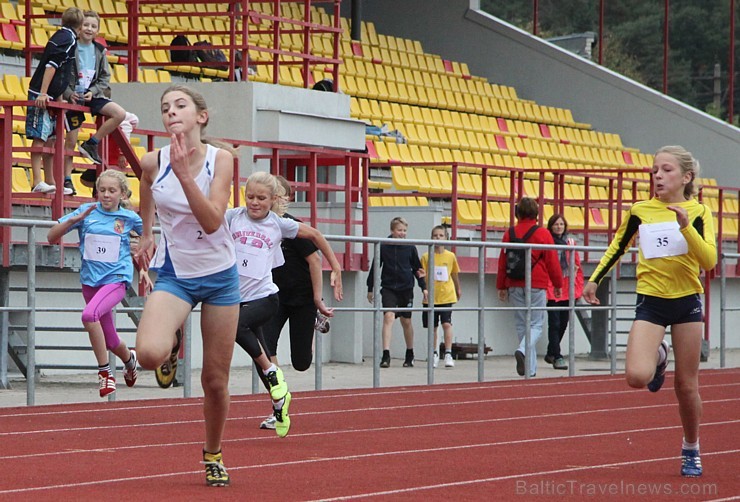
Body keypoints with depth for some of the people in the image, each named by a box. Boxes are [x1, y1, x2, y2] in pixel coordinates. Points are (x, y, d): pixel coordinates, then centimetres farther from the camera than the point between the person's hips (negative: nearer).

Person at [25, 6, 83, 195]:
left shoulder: (61, 35, 19)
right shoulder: (68, 38, -10)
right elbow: (51, 65, -19)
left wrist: (58, 97, 27)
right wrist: (42, 94, -23)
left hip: (50, 96, 9)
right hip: (41, 95, -9)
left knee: (50, 139, 12)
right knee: (40, 138, -11)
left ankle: (50, 182, 16)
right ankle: (37, 183, -14)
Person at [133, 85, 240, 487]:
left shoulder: (220, 159, -13)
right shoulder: (152, 162, -9)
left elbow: (212, 221, -25)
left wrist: (183, 172, -32)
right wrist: (144, 235, 24)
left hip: (219, 276, 0)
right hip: (173, 275, 0)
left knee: (215, 379, 6)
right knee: (149, 353, -28)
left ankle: (213, 453, 31)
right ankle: (172, 346, 10)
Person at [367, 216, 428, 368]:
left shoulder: (410, 247, 1)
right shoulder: (383, 247, -3)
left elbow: (417, 269, 10)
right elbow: (374, 268, 5)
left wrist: (424, 287, 6)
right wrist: (370, 289, 7)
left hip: (406, 288, 2)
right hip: (388, 288, -2)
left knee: (406, 321, 11)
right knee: (388, 317, -17)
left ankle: (410, 355, 26)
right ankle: (386, 355, -20)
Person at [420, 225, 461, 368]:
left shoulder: (450, 256, 2)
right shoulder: (426, 257, -1)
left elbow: (455, 274, 16)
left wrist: (458, 289, 27)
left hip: (447, 296, -1)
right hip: (431, 296, 1)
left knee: (447, 324, -13)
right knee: (433, 327, 9)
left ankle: (448, 354, -13)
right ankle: (434, 354, 23)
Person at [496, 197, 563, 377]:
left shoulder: (509, 234, 3)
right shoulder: (543, 234, -5)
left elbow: (502, 262, 7)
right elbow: (552, 262, -1)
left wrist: (501, 286, 16)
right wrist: (558, 284, 11)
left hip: (515, 286, 3)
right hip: (537, 286, -3)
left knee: (522, 324, 10)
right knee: (536, 324, 2)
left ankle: (530, 368, 11)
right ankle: (523, 350, -26)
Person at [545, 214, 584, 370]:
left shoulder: (571, 243, 10)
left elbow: (577, 266, 15)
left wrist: (578, 288, 7)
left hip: (567, 291, 5)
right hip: (551, 290, -5)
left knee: (563, 323, 12)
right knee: (554, 324, -9)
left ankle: (551, 353, 28)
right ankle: (557, 357, -8)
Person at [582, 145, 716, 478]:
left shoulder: (698, 212, -3)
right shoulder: (640, 211, 1)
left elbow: (709, 261, -15)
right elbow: (617, 247, 17)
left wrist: (686, 226, -26)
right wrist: (594, 280, 10)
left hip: (687, 301, -1)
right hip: (650, 302, 1)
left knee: (686, 385, 5)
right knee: (636, 376, -19)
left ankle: (691, 451, 27)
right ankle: (658, 358, 17)